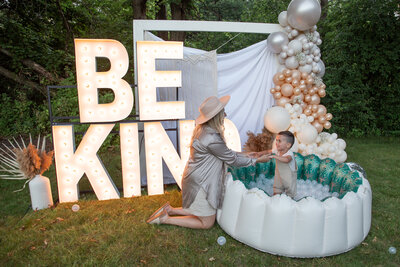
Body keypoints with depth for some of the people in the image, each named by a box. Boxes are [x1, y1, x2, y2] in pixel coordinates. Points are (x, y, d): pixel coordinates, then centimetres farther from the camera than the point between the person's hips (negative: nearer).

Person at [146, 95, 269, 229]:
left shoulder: (202, 128, 0)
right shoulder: (212, 138, -30)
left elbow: (226, 152, 10)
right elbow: (232, 159, -16)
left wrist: (247, 155, 11)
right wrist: (257, 160, -4)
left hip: (197, 178, 9)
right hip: (201, 184, -9)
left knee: (203, 212, 25)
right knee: (207, 223, 10)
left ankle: (170, 210, 23)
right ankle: (165, 219, 9)